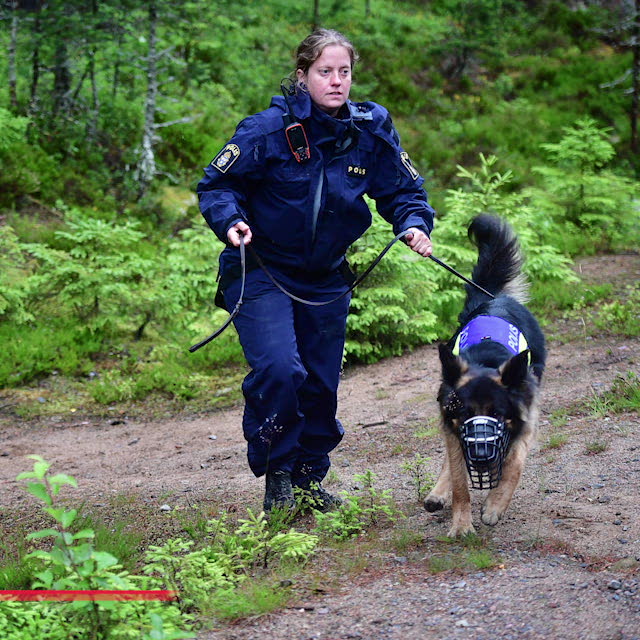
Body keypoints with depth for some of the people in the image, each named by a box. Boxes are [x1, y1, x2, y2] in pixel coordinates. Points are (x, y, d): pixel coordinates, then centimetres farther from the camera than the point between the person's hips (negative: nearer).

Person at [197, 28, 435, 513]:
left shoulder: (372, 132, -5)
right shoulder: (270, 129, -17)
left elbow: (404, 191, 5)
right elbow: (218, 184, -9)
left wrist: (414, 225, -15)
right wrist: (231, 221, -28)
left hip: (326, 281, 4)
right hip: (261, 270, -4)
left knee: (322, 384, 10)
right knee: (279, 369, -21)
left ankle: (310, 477, 32)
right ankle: (276, 474, 0)